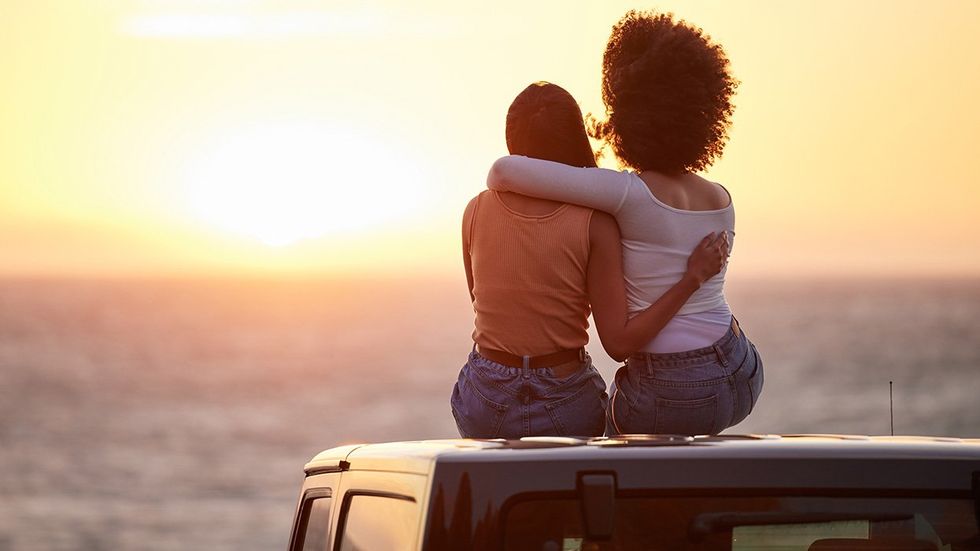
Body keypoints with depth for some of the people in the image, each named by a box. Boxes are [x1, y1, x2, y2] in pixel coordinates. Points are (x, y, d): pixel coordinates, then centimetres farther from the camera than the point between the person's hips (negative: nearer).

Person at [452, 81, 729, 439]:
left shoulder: (476, 211, -9)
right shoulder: (596, 224, -17)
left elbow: (485, 306, 6)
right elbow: (619, 343, -17)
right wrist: (693, 279, -14)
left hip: (487, 409, 1)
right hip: (564, 411, -1)